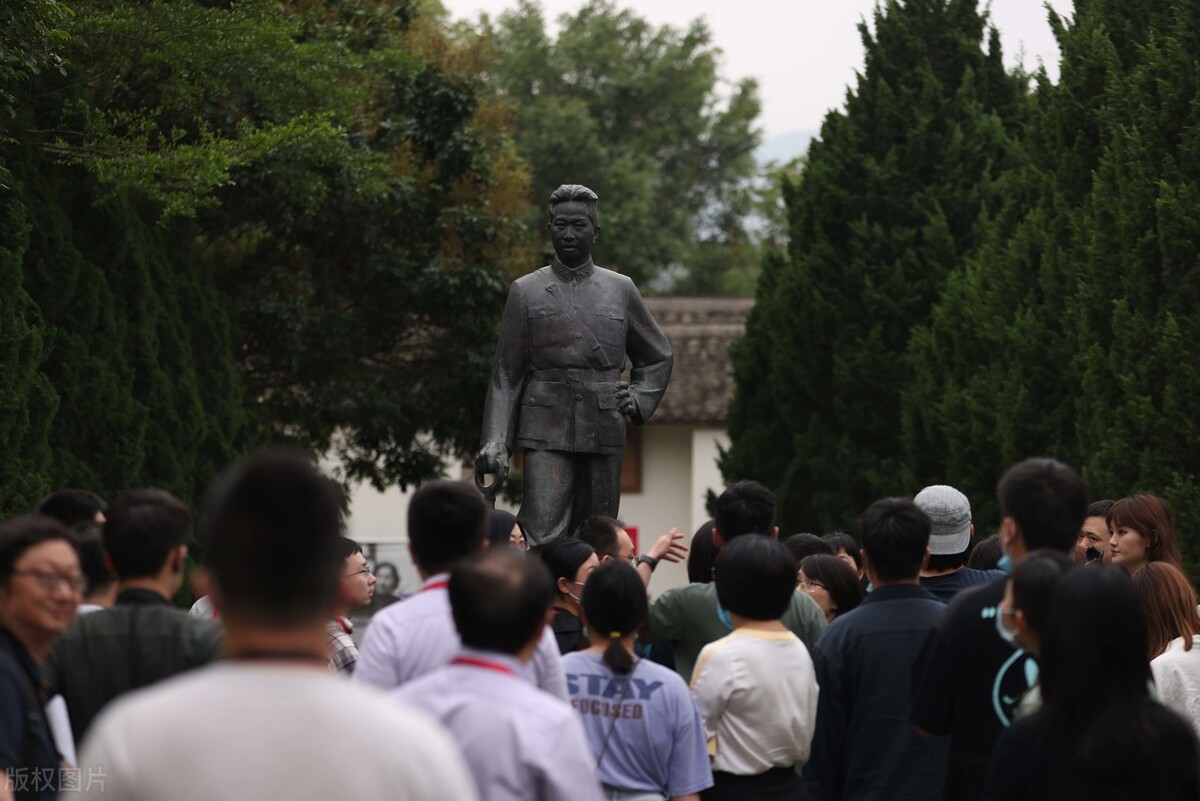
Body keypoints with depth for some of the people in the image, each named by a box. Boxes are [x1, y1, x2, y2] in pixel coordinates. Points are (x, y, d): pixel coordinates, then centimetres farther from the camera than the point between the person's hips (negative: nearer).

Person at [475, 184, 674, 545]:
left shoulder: (621, 289, 11)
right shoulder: (526, 291, 6)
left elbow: (658, 357, 23)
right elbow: (505, 376, 5)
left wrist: (638, 400, 6)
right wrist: (494, 444, -5)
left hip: (604, 434, 2)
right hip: (546, 433, -2)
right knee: (542, 538, -16)